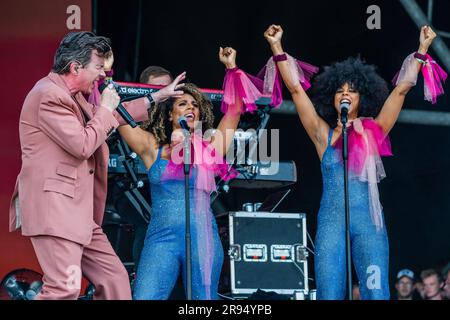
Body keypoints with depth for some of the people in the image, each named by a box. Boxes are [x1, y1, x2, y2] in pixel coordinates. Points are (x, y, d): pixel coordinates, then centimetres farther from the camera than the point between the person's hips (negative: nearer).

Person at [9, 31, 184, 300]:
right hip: (54, 207, -11)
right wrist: (105, 108, -4)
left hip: (78, 212, 11)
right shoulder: (50, 96, -14)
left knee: (115, 279, 8)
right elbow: (82, 145, -19)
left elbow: (109, 118, 37)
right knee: (64, 288, -22)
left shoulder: (71, 96, 19)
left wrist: (154, 99, 38)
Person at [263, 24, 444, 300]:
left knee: (376, 292, -11)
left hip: (368, 219, 0)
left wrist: (422, 50, 9)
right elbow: (296, 88, 10)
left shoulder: (374, 131, 11)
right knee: (329, 294, -7)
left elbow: (402, 88, 10)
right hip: (331, 221, 0)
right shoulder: (323, 135, 12)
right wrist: (277, 47, 7)